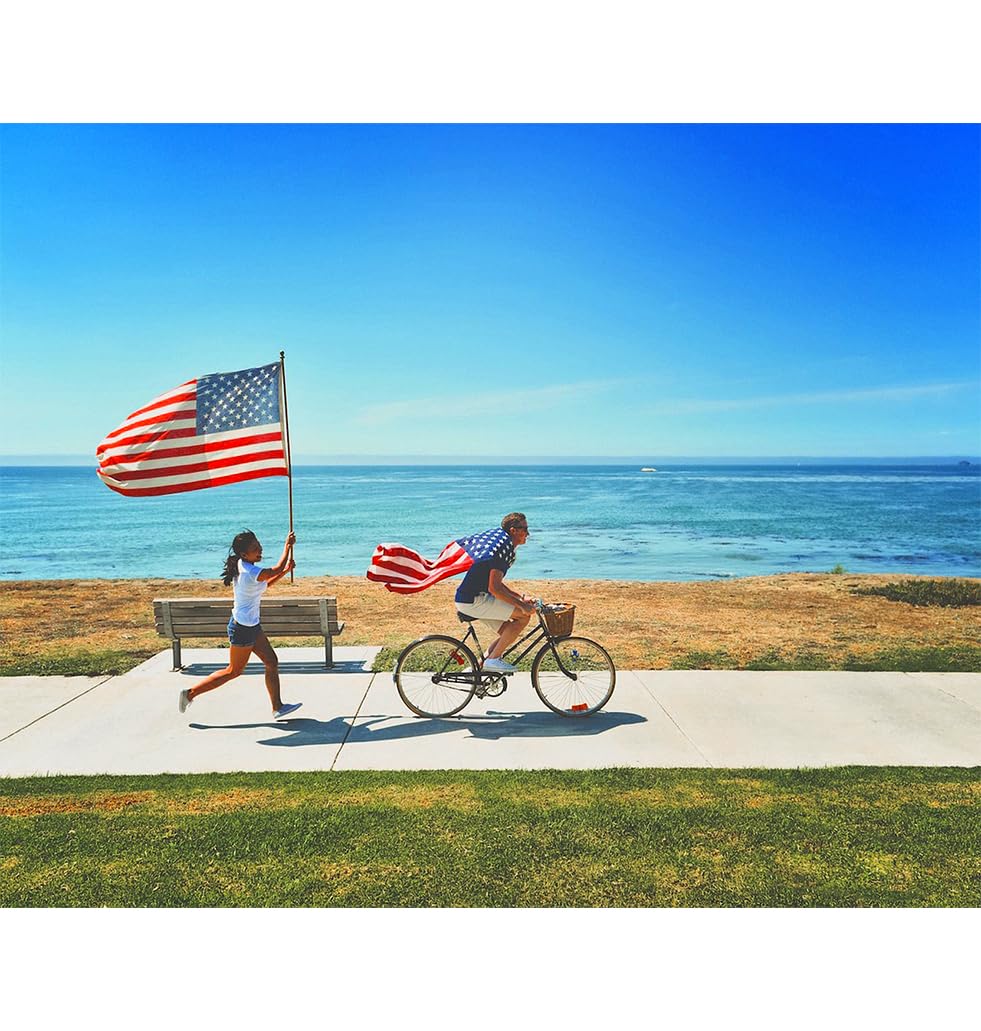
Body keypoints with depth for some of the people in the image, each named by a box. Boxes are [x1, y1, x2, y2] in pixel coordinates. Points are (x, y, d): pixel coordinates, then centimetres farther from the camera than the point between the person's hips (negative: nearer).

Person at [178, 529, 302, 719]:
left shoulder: (243, 566, 2)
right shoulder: (250, 572, -28)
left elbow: (264, 584, 17)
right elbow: (277, 569, -16)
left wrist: (286, 570, 9)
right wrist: (288, 545, -5)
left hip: (251, 626, 9)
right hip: (243, 628, -9)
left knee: (271, 662, 11)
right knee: (234, 671, 7)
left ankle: (277, 707, 19)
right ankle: (190, 693, 19)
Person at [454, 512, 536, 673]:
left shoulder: (501, 545, 17)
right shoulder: (504, 549, -16)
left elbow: (497, 584, 24)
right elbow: (494, 589, -22)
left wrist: (520, 597, 16)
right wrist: (522, 605, -17)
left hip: (471, 598, 10)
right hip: (473, 600, -10)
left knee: (509, 632, 12)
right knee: (524, 615, -12)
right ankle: (493, 659, -7)